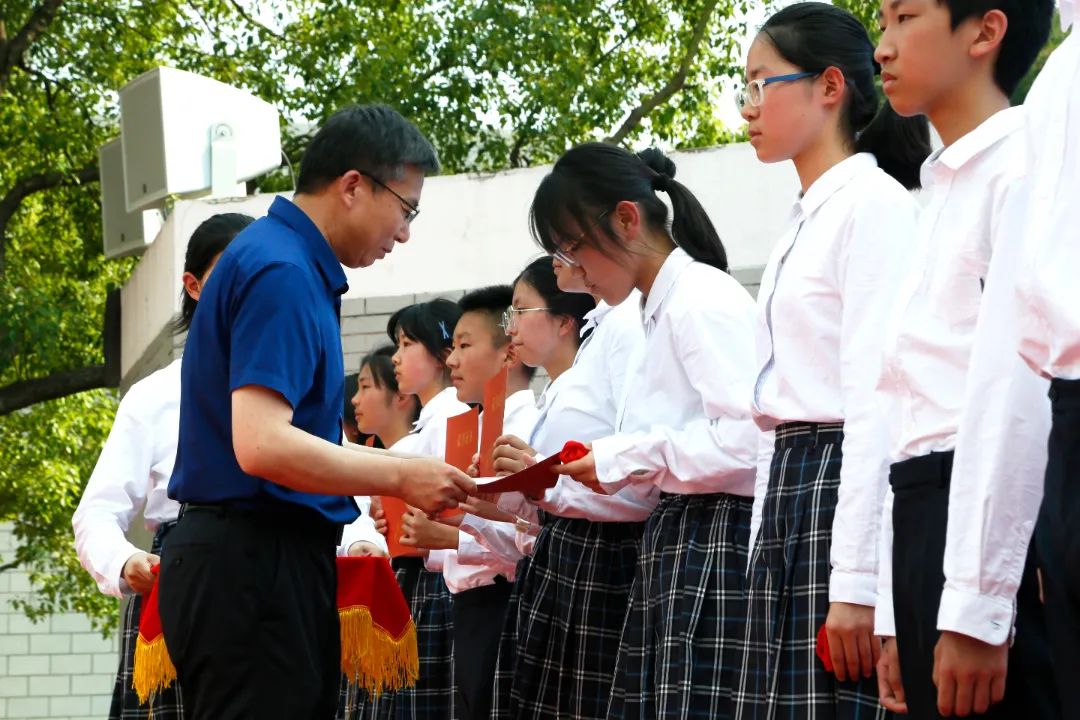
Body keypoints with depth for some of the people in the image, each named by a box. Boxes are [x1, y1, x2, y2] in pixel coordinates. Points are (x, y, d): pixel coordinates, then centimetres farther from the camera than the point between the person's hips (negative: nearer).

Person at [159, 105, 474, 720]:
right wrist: (401, 476, -16)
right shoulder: (283, 275, -15)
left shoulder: (292, 265, 18)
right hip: (256, 565, -10)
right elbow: (261, 445, -25)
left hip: (264, 559, 10)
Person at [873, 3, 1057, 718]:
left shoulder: (1022, 165, -5)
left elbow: (1015, 392, -15)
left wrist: (973, 607, -21)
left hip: (993, 518, -8)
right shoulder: (941, 195, 21)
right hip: (925, 519, 8)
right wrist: (896, 617, 15)